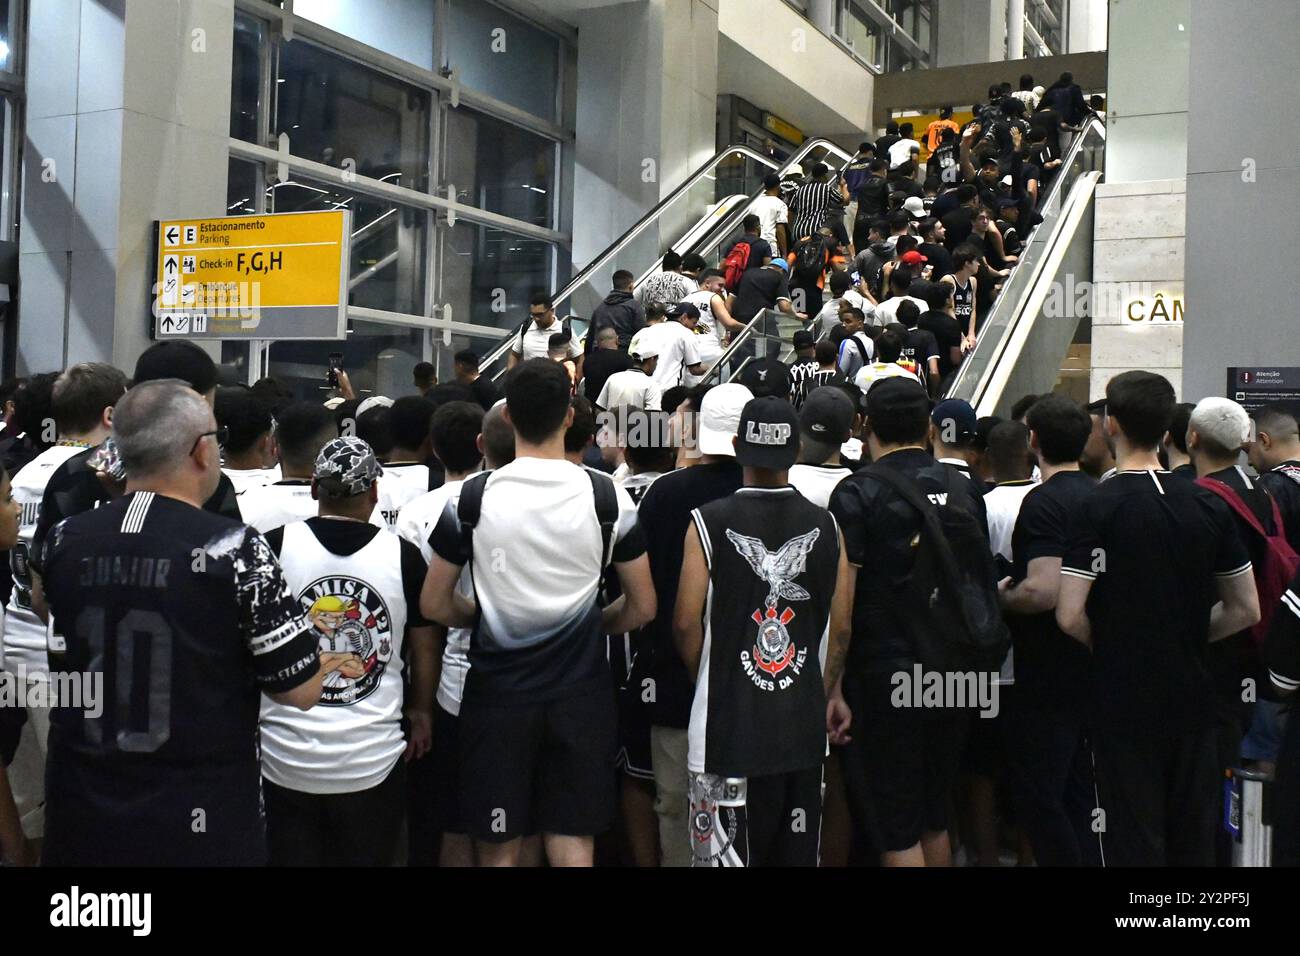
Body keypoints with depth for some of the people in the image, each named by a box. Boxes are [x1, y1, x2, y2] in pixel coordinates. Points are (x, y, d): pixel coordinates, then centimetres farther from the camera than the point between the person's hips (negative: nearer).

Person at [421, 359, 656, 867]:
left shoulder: (472, 498, -9)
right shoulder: (608, 496, -6)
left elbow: (434, 605, -1)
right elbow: (641, 608, 0)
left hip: (496, 695, 0)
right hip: (579, 696, 1)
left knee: (499, 850, 11)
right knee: (573, 844, 9)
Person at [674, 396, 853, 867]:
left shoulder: (709, 522, -9)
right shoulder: (825, 525, 0)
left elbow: (686, 622, -8)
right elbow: (841, 626, 5)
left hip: (729, 719, -3)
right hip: (802, 722, 4)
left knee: (726, 850, 5)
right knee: (797, 852, 15)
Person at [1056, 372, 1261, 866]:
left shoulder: (1099, 506, -14)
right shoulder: (1209, 506, 1)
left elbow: (1070, 616, -19)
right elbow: (1246, 610, 6)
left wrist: (1107, 643, 0)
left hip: (1124, 701, -5)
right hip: (1192, 699, 5)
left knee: (1135, 842, 5)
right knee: (1193, 839, 16)